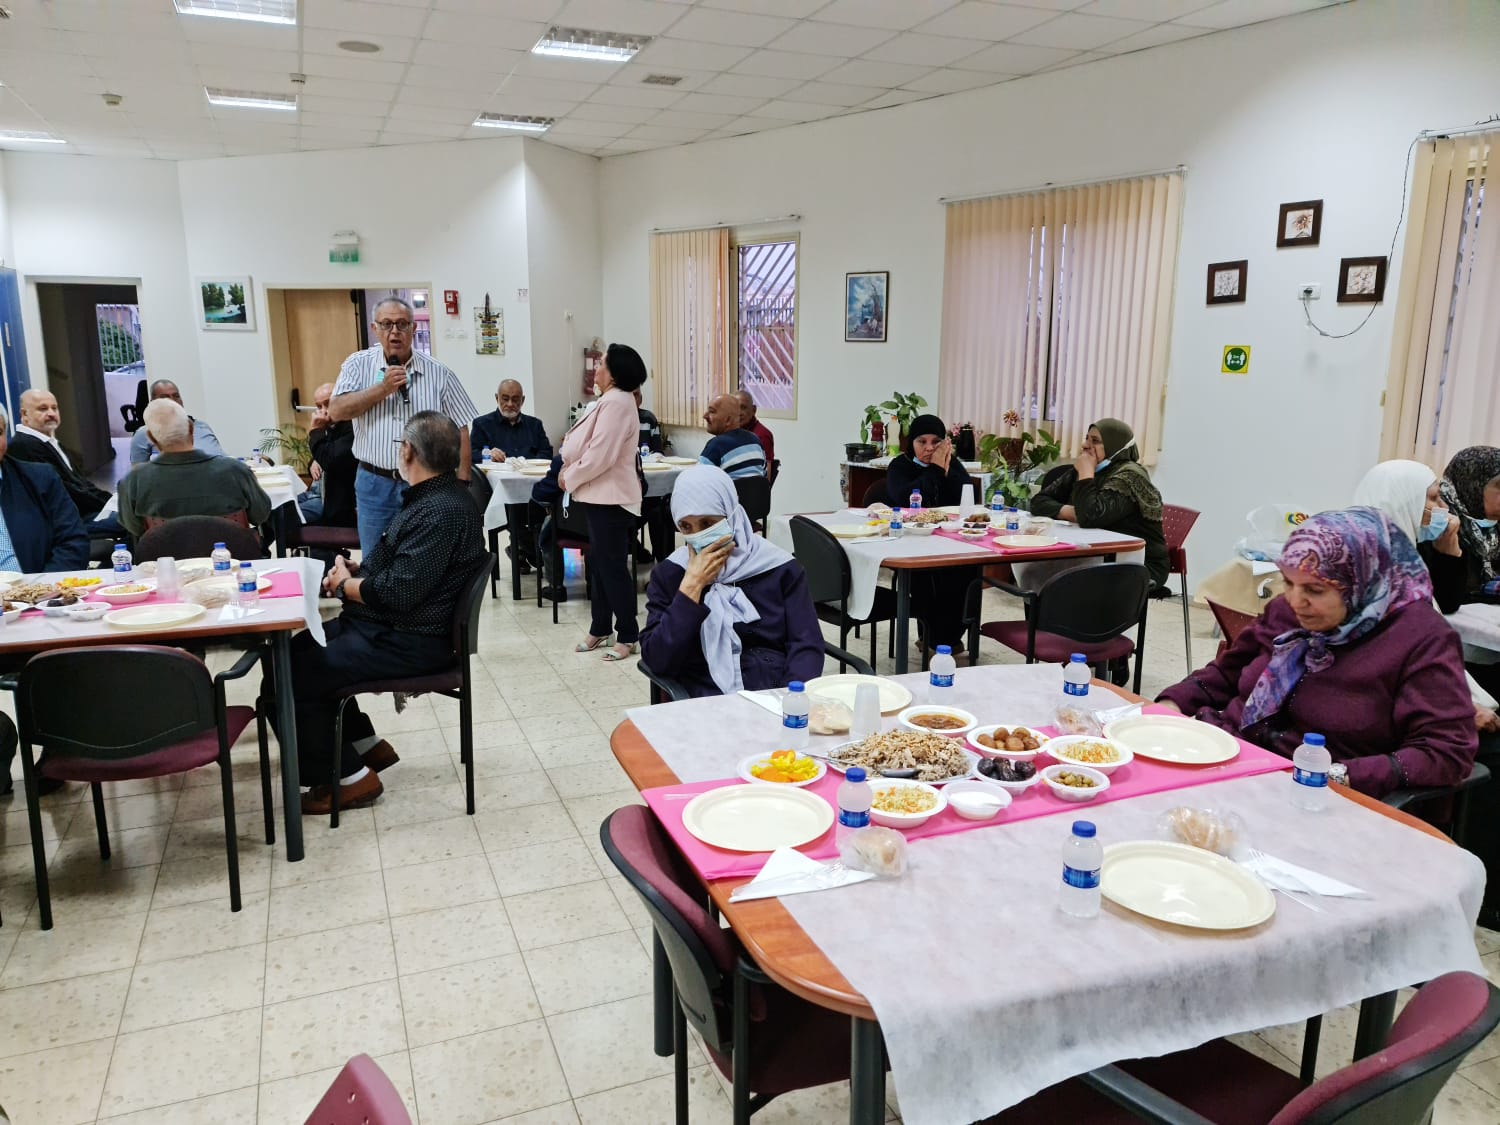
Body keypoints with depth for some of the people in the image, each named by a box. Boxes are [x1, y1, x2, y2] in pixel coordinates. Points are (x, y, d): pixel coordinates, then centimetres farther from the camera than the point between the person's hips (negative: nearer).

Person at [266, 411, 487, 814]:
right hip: (387, 625, 11)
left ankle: (349, 778, 3)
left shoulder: (442, 511, -24)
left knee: (292, 676, -11)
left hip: (408, 642, -11)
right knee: (297, 649, 19)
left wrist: (344, 584, -9)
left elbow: (397, 593, -28)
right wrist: (356, 571, 1)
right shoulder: (432, 496, 10)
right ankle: (367, 745, 25)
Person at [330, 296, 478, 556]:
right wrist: (383, 388, -16)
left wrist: (461, 484, -5)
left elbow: (460, 430, 1)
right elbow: (336, 412, -9)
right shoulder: (358, 365, 3)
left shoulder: (438, 373, 0)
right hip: (375, 485, 1)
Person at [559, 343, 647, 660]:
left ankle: (628, 636, 5)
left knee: (613, 567, -4)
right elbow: (591, 446, 18)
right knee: (599, 565, 15)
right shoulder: (611, 400, 16)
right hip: (602, 497, 10)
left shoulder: (617, 402, -17)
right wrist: (569, 467, 2)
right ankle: (600, 629, 25)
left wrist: (570, 478, -10)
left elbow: (600, 456, -23)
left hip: (611, 499, -10)